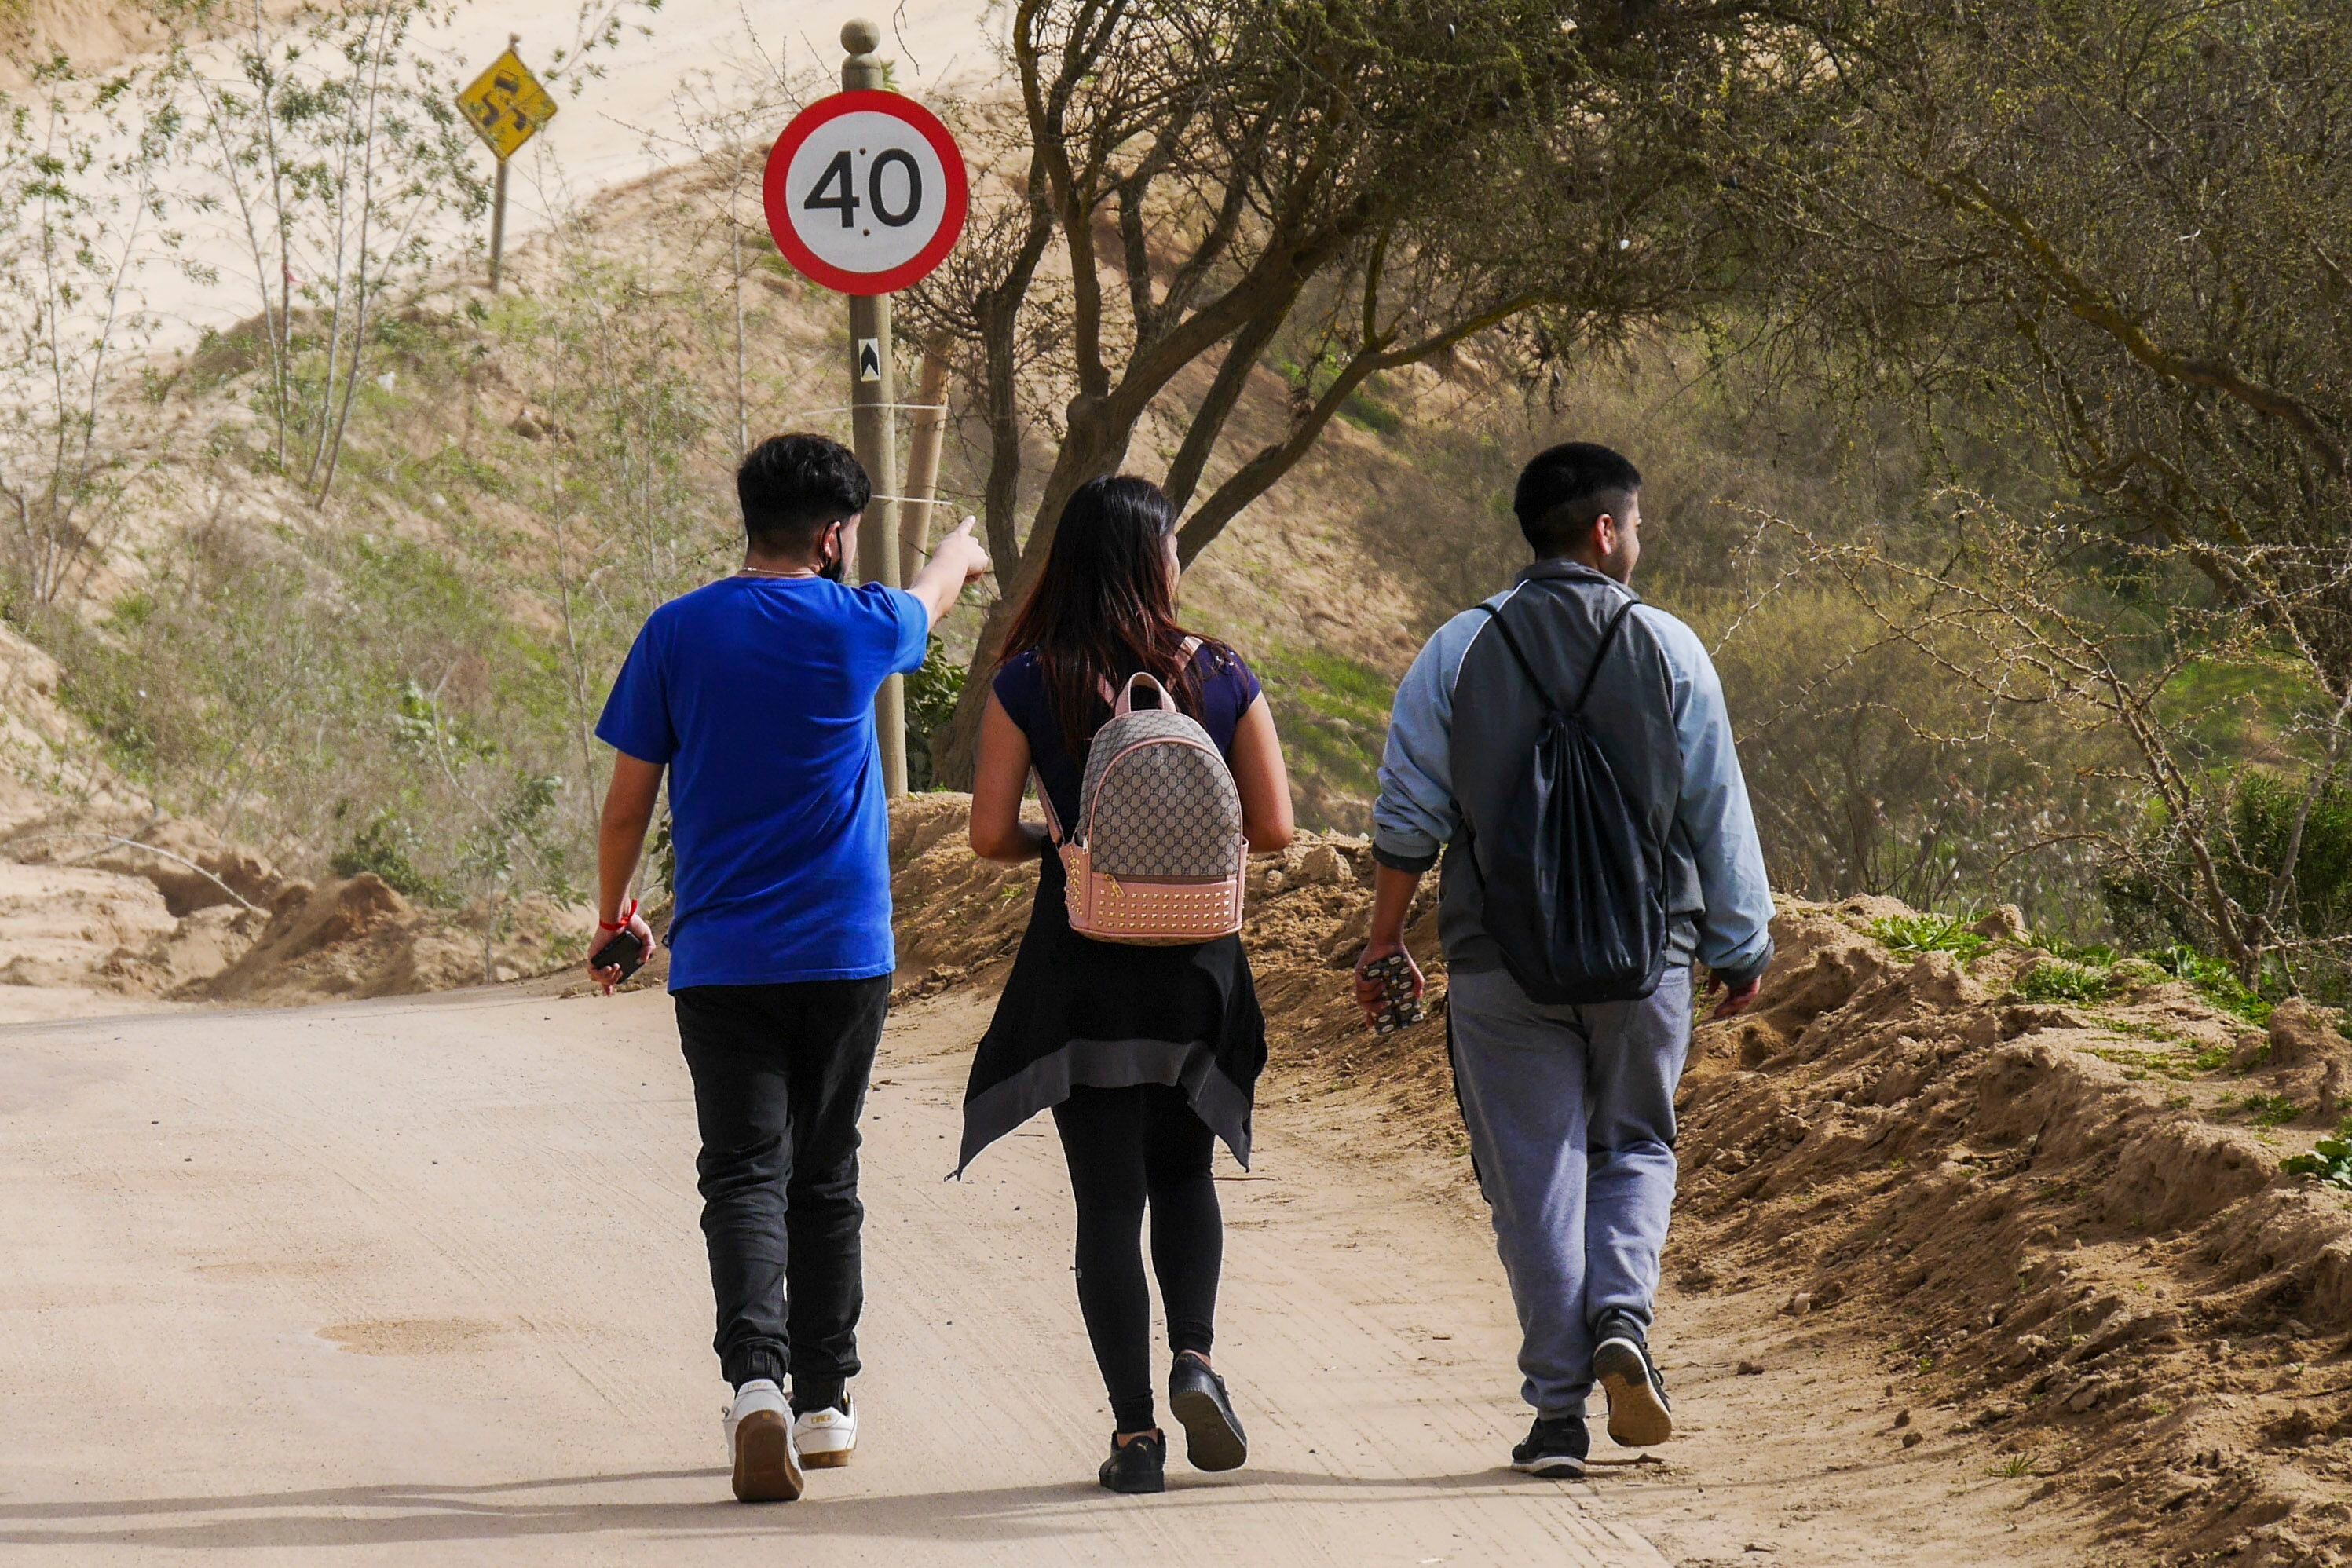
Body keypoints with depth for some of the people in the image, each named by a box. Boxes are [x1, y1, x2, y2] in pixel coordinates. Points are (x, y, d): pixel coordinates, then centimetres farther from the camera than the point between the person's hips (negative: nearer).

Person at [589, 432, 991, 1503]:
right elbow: (929, 602, 25)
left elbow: (627, 801, 2)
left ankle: (754, 1375, -27)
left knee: (744, 1175, -5)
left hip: (721, 960, -1)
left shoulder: (678, 633, -2)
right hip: (844, 954, 1)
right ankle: (825, 1402, 19)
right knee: (825, 1181, 13)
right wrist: (963, 552, 48)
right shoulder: (858, 625, -1)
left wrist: (612, 915, 18)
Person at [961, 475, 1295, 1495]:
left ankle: (1134, 1431, 1)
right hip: (1197, 962, 1)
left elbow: (990, 836, -8)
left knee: (1108, 1196, 5)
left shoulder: (1029, 684, -6)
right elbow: (1273, 829, -2)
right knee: (1183, 1171, 21)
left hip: (1081, 965, -1)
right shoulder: (1220, 678, -3)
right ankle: (1194, 1357, -2)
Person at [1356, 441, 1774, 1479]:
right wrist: (1740, 951, 12)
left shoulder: (1458, 651, 0)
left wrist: (1384, 947, 12)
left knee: (1535, 1175, 4)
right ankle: (1621, 1319, -8)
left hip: (1502, 964, 0)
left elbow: (1408, 820, 1)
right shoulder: (1667, 650, -2)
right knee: (1635, 1146, 17)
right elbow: (1719, 815, 1)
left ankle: (1558, 1408, 2)